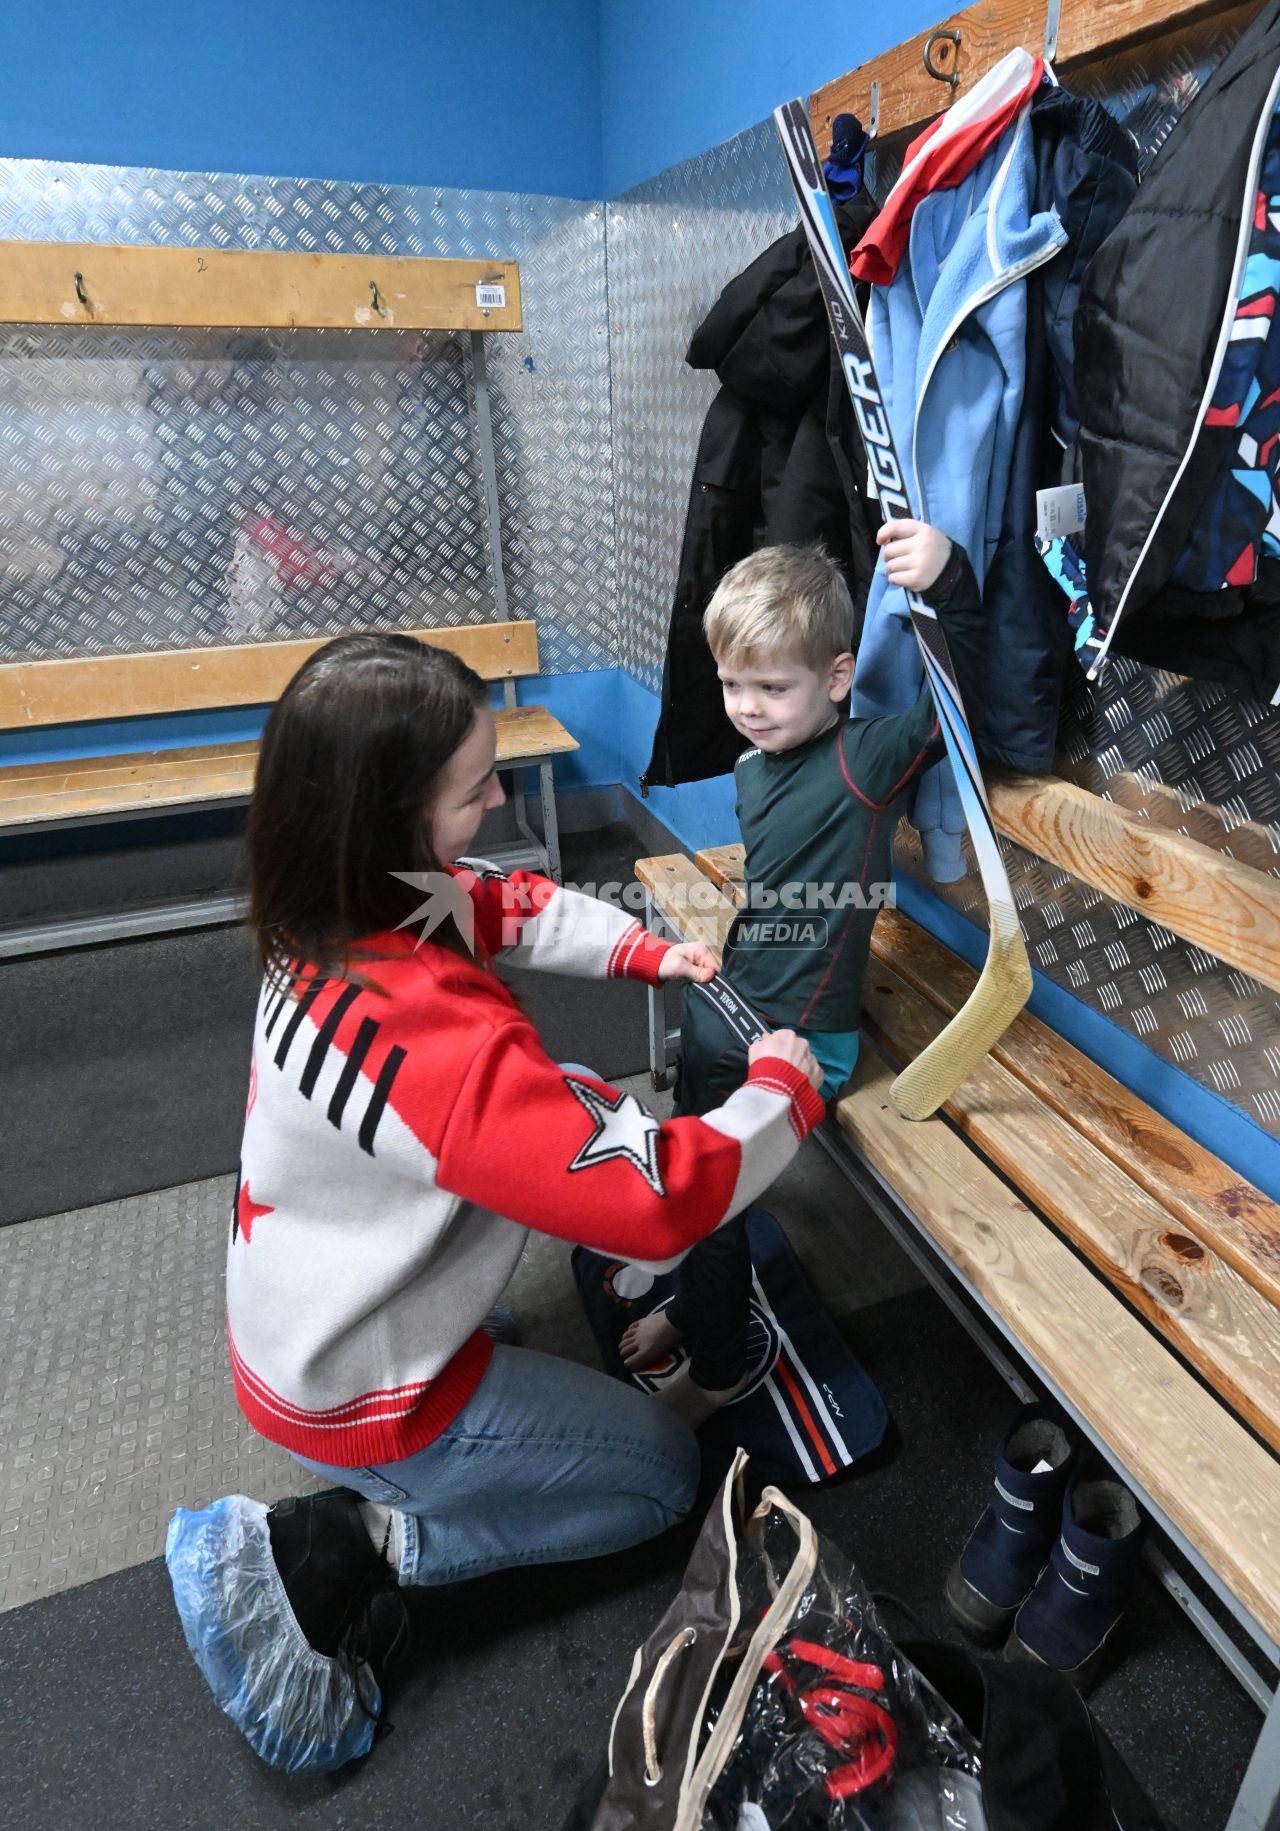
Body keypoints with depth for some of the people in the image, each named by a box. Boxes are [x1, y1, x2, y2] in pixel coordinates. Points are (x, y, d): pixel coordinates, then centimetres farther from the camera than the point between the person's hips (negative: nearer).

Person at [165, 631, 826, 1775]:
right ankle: (349, 1543, 6)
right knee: (665, 1473, 15)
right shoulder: (440, 1037, -39)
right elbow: (663, 1197, -34)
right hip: (359, 1400, -8)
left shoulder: (329, 911, -13)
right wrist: (783, 1088, -17)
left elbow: (513, 906, 4)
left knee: (588, 1098, 14)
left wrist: (649, 952, -5)